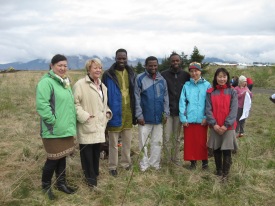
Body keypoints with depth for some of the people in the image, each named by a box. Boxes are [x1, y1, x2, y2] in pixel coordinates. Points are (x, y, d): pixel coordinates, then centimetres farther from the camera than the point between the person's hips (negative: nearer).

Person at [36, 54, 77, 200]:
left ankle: (61, 183, 32)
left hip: (66, 128, 8)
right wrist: (53, 120, -22)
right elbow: (41, 105, -25)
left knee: (62, 157, 17)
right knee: (54, 158, 2)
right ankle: (46, 186, 23)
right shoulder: (46, 82, -15)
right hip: (54, 130, -8)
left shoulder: (65, 82, 14)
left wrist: (71, 122, 15)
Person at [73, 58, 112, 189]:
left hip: (99, 125, 7)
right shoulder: (80, 84, -10)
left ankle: (95, 174, 31)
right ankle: (91, 178, 11)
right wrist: (84, 116, -21)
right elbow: (75, 103, -14)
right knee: (87, 153, -1)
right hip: (87, 126, -7)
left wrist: (108, 112, 9)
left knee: (97, 151, 15)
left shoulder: (102, 86, 17)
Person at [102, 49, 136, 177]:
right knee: (113, 143, 8)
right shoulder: (108, 75, -7)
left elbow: (134, 94, 10)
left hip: (128, 114, 4)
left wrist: (135, 113, 8)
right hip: (115, 114, -4)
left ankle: (126, 163, 32)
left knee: (127, 141, 16)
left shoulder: (131, 74, 6)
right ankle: (112, 167, 21)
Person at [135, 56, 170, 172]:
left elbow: (165, 97, 9)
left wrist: (166, 113, 2)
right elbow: (137, 98, -8)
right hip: (145, 117, -3)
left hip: (158, 117, 4)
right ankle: (144, 163, 19)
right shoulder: (140, 79, -6)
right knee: (143, 142, 5)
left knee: (157, 142, 10)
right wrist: (139, 115, -12)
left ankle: (154, 163, 23)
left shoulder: (162, 80, 7)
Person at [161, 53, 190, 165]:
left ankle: (176, 158, 25)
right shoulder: (164, 74, -2)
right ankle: (167, 160, 15)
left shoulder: (186, 75, 4)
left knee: (177, 137, 11)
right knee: (167, 137, 0)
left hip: (180, 111, 2)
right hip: (167, 111, -2)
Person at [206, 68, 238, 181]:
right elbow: (208, 109, -2)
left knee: (226, 151, 0)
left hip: (228, 127, -2)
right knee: (216, 150, 10)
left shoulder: (232, 92, -1)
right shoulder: (210, 92, 3)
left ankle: (225, 174, 11)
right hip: (215, 127, 2)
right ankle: (218, 171, 25)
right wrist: (214, 124, -12)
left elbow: (233, 110, -7)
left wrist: (226, 125, -14)